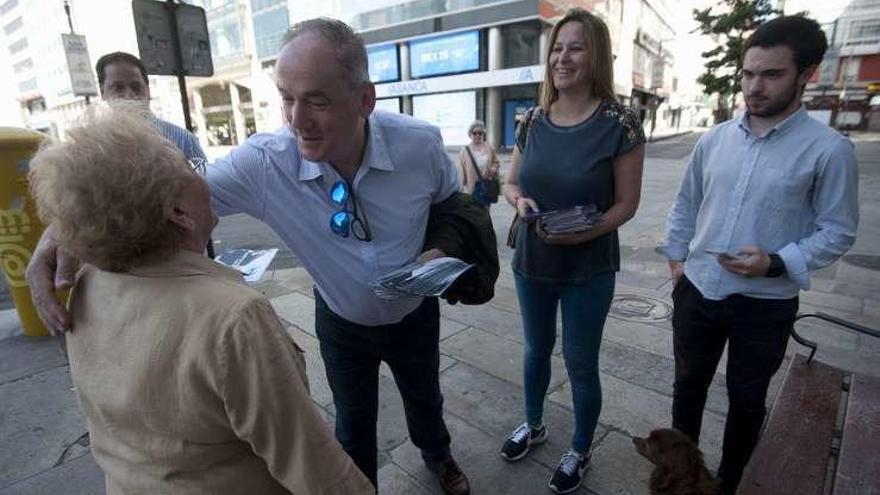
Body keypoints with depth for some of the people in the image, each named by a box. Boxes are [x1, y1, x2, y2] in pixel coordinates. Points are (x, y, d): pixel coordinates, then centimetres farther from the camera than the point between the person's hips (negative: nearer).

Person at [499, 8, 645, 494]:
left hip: (589, 269, -4)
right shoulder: (533, 121, 0)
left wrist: (585, 231, -26)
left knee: (580, 363, 11)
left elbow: (626, 203, -9)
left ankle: (580, 452, 38)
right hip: (531, 262, 4)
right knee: (536, 349, 21)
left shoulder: (619, 123, -12)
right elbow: (511, 183, 8)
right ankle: (533, 424, 48)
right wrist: (520, 200, -15)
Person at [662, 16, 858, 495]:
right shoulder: (714, 140, 0)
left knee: (746, 400, 17)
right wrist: (676, 259, 6)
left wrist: (776, 263, -22)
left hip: (764, 304, -3)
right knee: (688, 387, 18)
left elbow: (837, 231, -7)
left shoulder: (828, 149, -10)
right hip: (697, 292, 3)